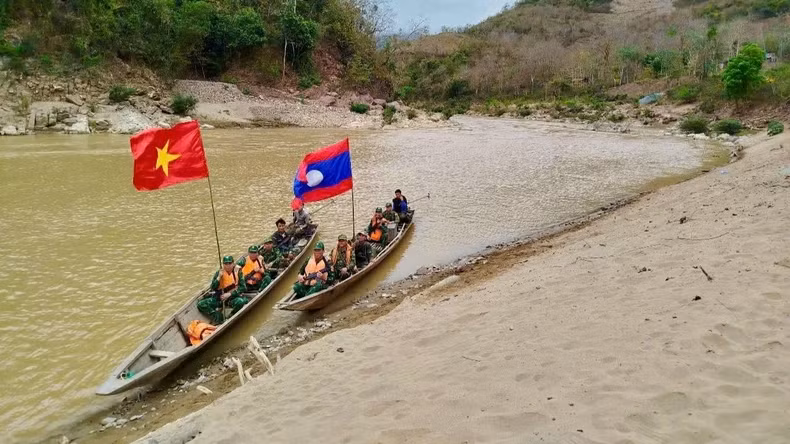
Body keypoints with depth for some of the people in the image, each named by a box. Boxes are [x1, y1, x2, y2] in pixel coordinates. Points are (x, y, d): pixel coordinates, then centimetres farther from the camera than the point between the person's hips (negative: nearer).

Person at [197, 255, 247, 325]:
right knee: (200, 304, -15)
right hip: (220, 297, 2)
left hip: (233, 297, -2)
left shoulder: (237, 272, -3)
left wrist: (229, 294, -19)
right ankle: (219, 317, -21)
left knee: (240, 301, -37)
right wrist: (219, 277, -22)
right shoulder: (219, 273, 0)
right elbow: (213, 288, -8)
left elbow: (243, 287, -10)